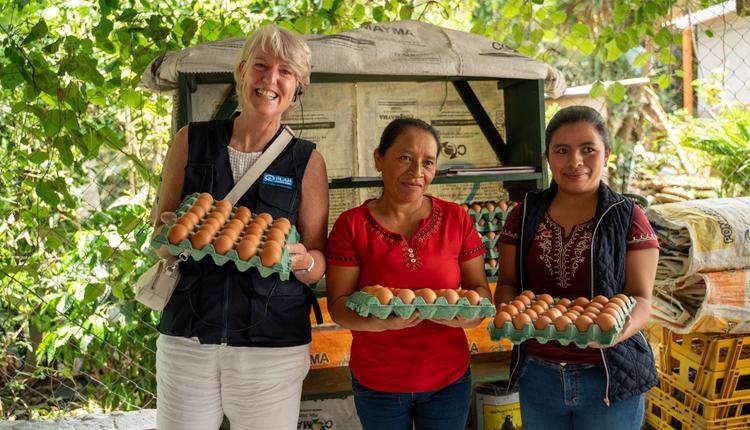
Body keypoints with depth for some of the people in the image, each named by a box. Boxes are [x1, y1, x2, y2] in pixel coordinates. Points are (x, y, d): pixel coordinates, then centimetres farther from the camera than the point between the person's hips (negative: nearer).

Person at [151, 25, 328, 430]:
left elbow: (318, 265, 3)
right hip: (186, 338, 1)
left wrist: (302, 260, -20)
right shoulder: (192, 141, 3)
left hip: (273, 347, -1)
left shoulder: (306, 161, 0)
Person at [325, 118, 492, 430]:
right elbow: (337, 305, -10)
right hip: (377, 383, -1)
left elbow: (480, 288, 2)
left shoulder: (456, 219, -4)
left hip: (449, 379, 1)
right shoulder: (351, 225, -9)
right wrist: (381, 319, -29)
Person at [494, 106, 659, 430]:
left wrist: (622, 329, -28)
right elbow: (507, 283, 5)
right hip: (537, 374, 2)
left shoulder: (628, 219, -4)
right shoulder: (523, 217, 3)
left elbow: (641, 298, -7)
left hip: (610, 377, -2)